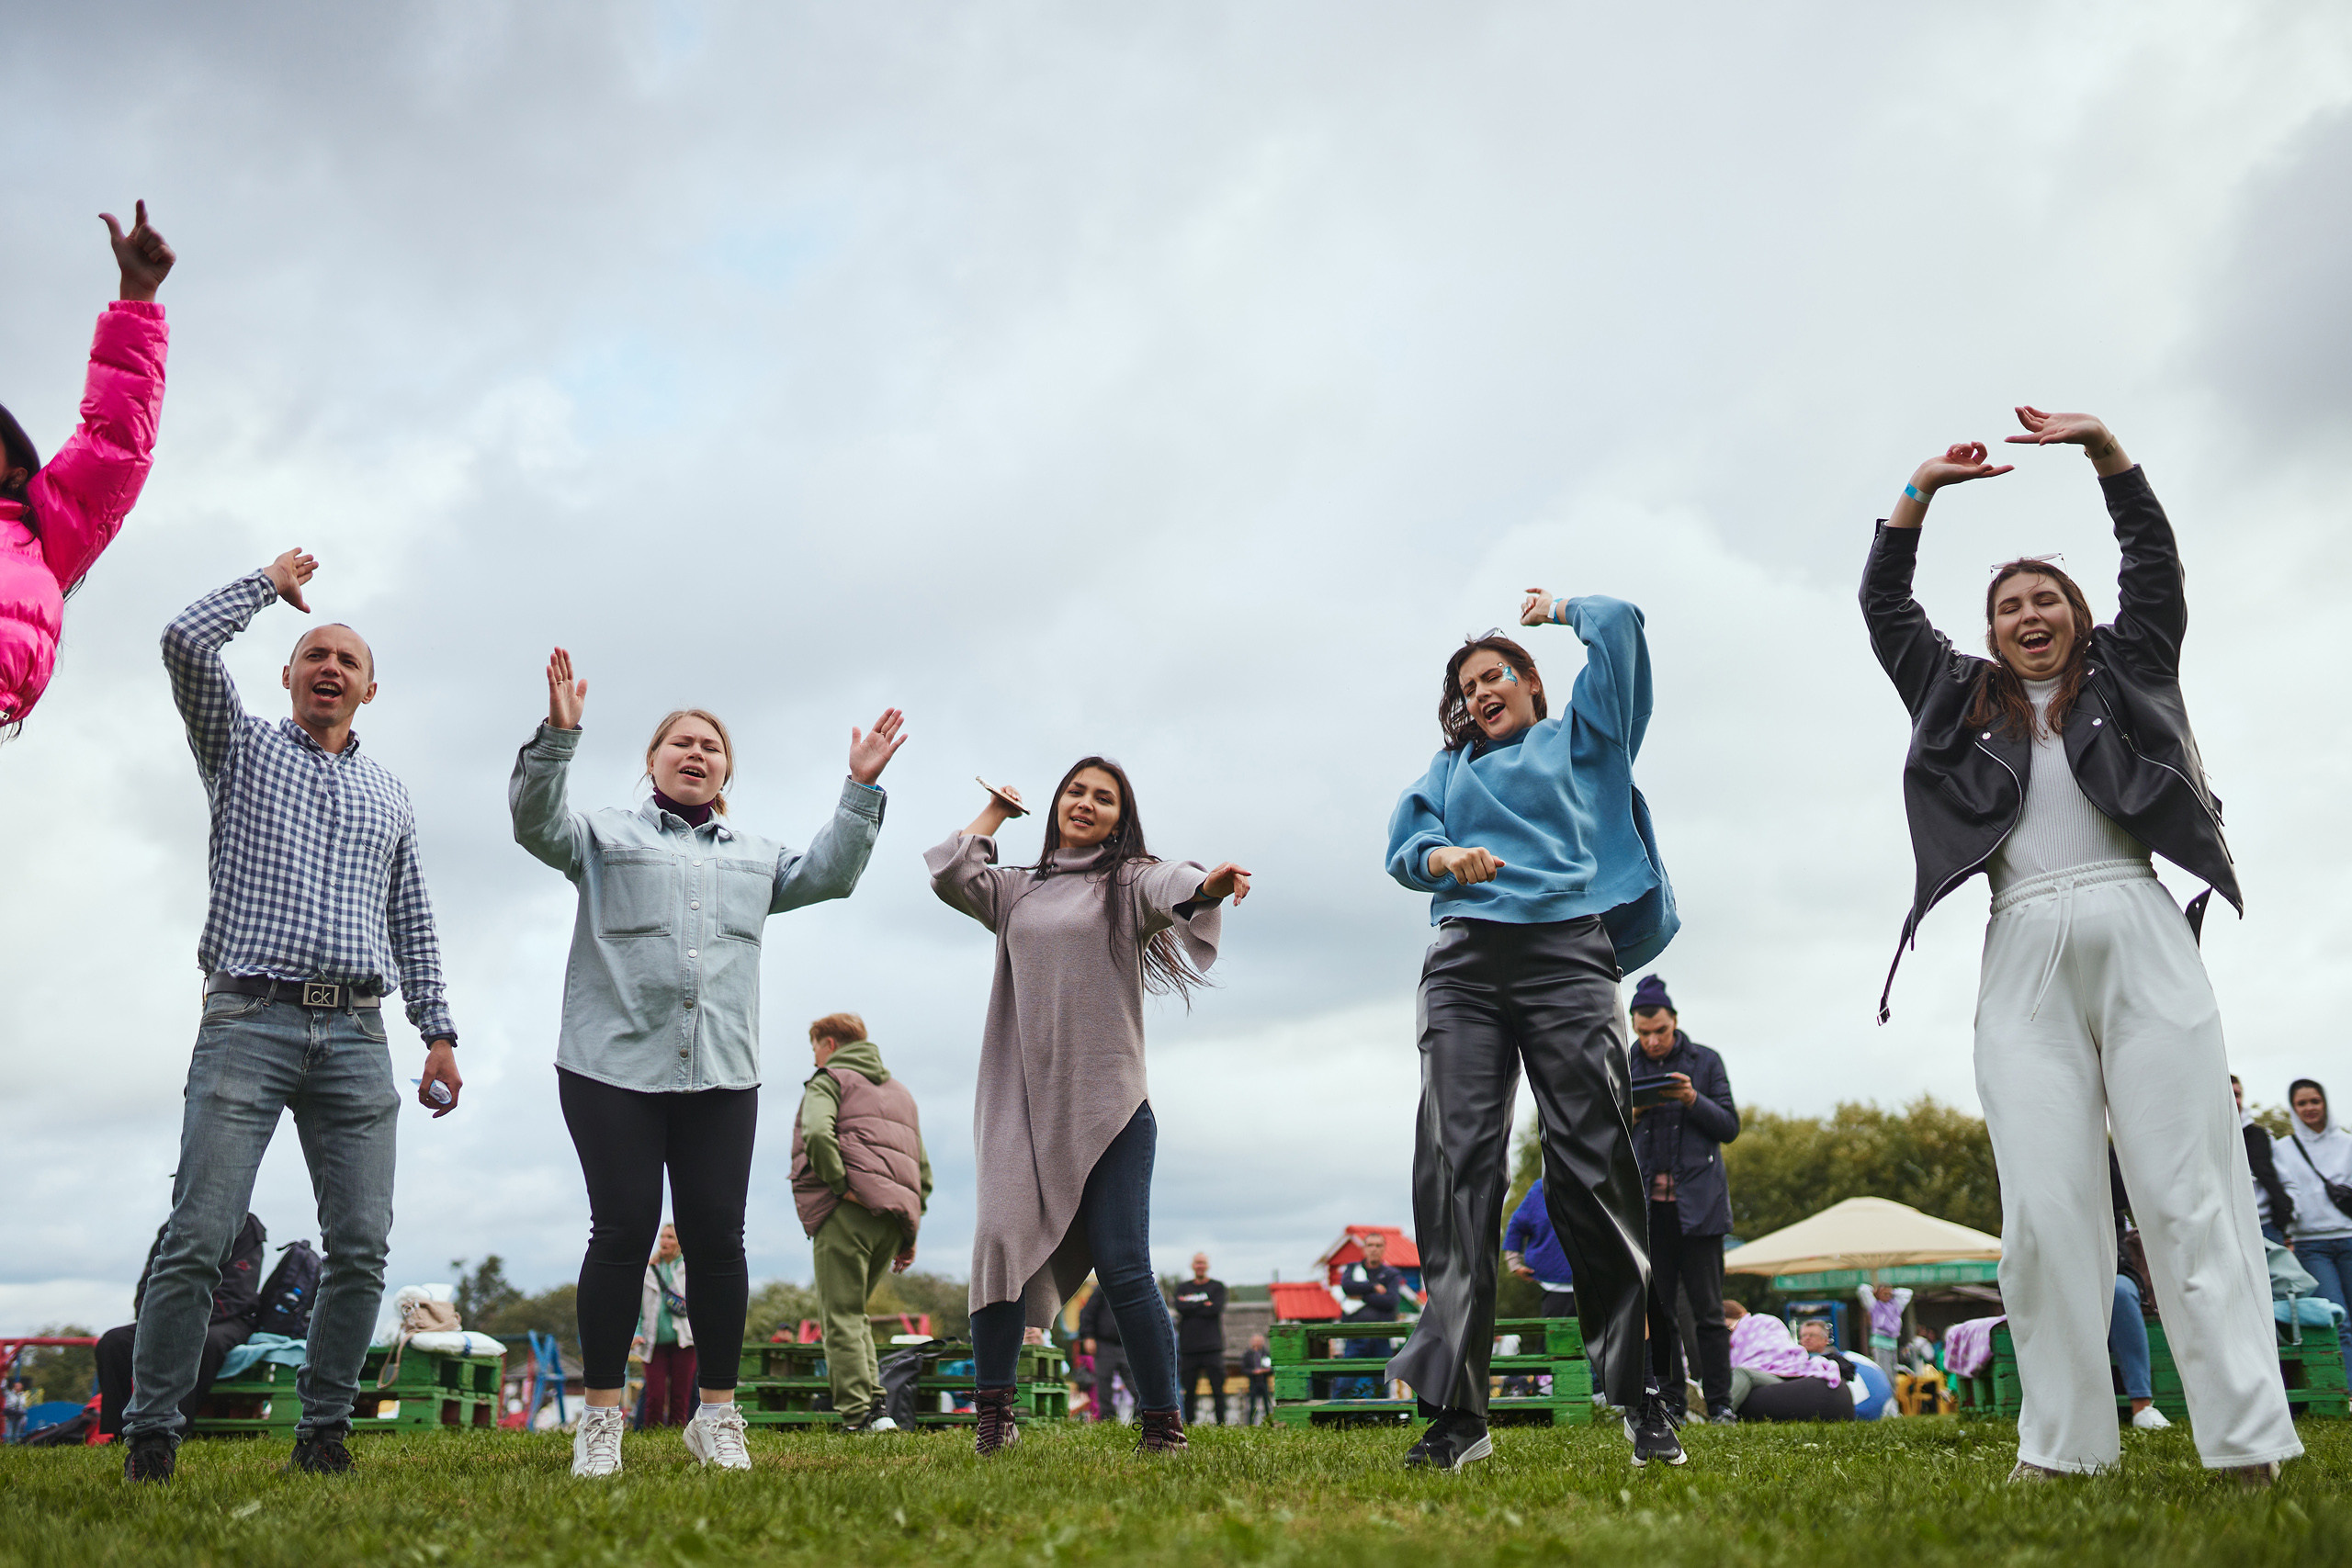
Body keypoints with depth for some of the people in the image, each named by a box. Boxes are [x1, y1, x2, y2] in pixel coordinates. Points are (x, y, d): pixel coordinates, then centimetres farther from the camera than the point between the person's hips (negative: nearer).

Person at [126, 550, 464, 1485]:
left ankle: (324, 1429, 6)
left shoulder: (389, 797, 23)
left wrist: (439, 1033, 12)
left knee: (361, 1247, -3)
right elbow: (186, 643, -2)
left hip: (356, 1034, 3)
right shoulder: (242, 750, 15)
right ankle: (150, 1434, -1)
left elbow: (413, 927, 21)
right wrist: (272, 583, 12)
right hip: (249, 1021, -3)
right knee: (199, 1238, -9)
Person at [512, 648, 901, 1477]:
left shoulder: (755, 855, 25)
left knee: (717, 1238, 1)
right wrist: (557, 736, -18)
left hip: (721, 1076, 3)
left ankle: (716, 1415, 11)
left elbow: (827, 874, 16)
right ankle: (601, 1417, 6)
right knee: (623, 1231, -5)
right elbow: (536, 823, -4)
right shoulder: (606, 834, 13)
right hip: (613, 1067, -3)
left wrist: (861, 790, 8)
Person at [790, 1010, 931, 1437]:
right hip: (894, 1219, 7)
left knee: (841, 1315, -3)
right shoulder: (899, 1090, 29)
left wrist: (840, 1186, -13)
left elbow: (818, 1133, -18)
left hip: (847, 1211, -7)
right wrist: (911, 1229, 22)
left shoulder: (829, 1079, 7)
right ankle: (874, 1406, 4)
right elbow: (923, 1167, 25)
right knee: (855, 1312, 17)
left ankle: (856, 1417, -10)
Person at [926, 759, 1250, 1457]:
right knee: (1002, 1242, -10)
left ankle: (1163, 1426, 0)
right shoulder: (1016, 891, 20)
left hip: (1109, 1104, -3)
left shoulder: (1129, 881, 8)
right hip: (1022, 1105, 3)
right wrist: (994, 813, 19)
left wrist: (1210, 884, -37)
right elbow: (950, 875, 6)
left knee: (1123, 1267, -7)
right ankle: (993, 1415, 2)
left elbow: (1169, 886, -14)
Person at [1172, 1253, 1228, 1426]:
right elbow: (1180, 1307, -3)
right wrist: (1204, 1305, -6)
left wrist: (1191, 1307, -4)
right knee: (1188, 1391, 0)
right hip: (1189, 1347, 2)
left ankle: (1221, 1424, -4)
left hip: (1212, 1346, -2)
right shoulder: (1183, 1288, 16)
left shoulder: (1217, 1287, 10)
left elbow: (1216, 1308, -7)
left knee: (1217, 1389, -7)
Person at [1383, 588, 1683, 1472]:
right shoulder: (1450, 768, 29)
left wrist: (1555, 609, 33)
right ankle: (1456, 1410, -12)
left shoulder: (1580, 736, 21)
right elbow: (1400, 844, 16)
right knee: (1456, 1167, -10)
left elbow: (1618, 625, 15)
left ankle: (1643, 1397, -2)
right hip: (1464, 962, 3)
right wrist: (1440, 855, -5)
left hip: (1566, 953, -2)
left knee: (1594, 1166, -9)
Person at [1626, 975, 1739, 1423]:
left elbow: (1730, 1126, 3)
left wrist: (1693, 1100, -13)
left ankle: (1719, 1403, 3)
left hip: (1697, 1202, -2)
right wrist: (1630, 1116, -9)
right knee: (1658, 1310, 3)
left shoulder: (1705, 1061, 5)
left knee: (1708, 1310, -2)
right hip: (1647, 1203, 2)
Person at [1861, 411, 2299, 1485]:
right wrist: (1922, 492, 12)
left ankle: (2248, 1444, -8)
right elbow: (1883, 609, 19)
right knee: (2043, 1208, -7)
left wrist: (2103, 450, 6)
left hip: (2140, 936, -1)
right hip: (2025, 955, 1)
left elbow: (2154, 565, 14)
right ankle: (2063, 1445, -7)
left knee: (2189, 1188, -6)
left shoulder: (2122, 675, 21)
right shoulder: (1962, 701, 22)